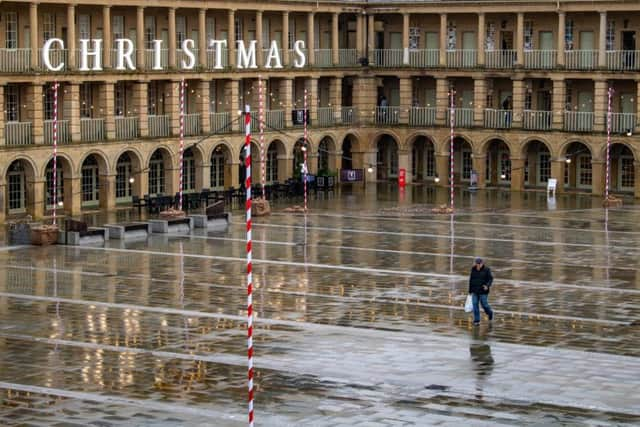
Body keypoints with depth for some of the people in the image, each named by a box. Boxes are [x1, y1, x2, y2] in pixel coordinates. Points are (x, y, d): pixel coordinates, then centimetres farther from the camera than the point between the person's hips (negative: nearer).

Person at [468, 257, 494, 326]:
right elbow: (470, 280, 10)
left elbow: (490, 279, -8)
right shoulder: (473, 270, 4)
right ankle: (476, 320, 3)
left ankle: (490, 313, 33)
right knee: (475, 304, -2)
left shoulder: (486, 270, -7)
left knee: (484, 304, 1)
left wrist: (487, 285, -27)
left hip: (483, 291, -3)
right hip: (475, 291, 3)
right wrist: (470, 291, 11)